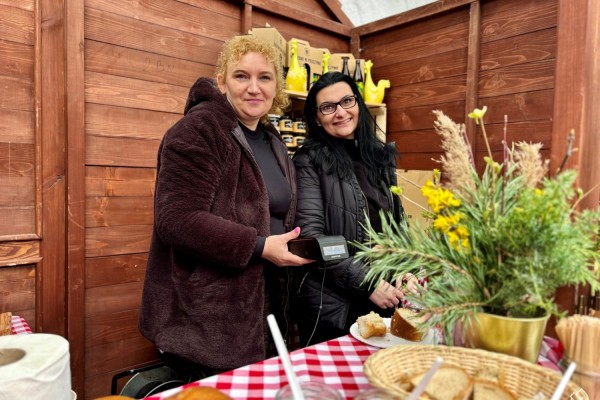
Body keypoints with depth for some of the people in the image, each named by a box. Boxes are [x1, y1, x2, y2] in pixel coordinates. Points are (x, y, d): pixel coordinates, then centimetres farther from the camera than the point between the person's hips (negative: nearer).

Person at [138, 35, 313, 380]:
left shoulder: (273, 142, 12)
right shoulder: (199, 129, -14)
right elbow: (177, 220, -22)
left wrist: (296, 246, 2)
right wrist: (258, 247, -24)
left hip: (262, 306, 8)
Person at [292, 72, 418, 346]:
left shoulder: (381, 156, 9)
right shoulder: (310, 161, -8)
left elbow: (398, 222, 13)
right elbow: (312, 236, -15)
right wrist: (367, 283, -17)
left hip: (384, 298, 5)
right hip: (330, 303, -5)